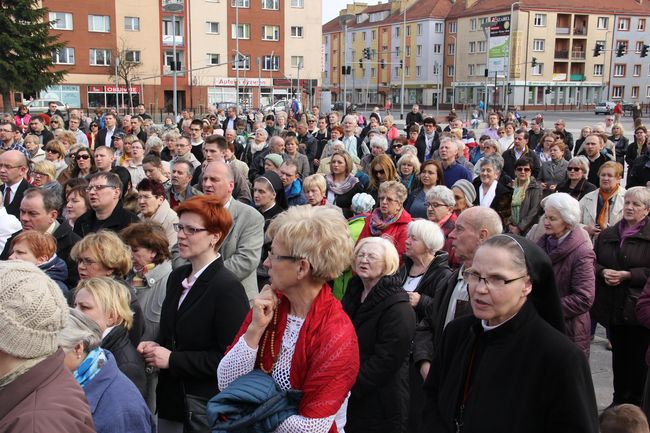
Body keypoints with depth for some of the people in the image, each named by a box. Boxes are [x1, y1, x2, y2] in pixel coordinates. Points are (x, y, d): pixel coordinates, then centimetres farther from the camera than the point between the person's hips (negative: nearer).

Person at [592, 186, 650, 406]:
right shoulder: (607, 234, 11)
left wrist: (627, 275, -18)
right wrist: (603, 272, -8)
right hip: (613, 306, 5)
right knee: (618, 354, 15)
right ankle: (619, 399, 28)